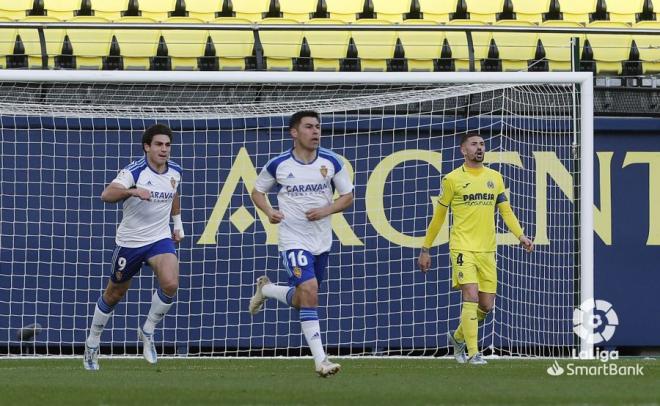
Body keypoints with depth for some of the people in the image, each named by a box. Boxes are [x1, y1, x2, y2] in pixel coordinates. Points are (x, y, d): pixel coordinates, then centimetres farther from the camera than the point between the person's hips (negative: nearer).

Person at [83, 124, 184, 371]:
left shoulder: (174, 172, 0)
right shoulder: (134, 172, -19)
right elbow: (107, 195, -36)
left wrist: (178, 224, 23)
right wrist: (133, 191, -52)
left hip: (160, 239, 3)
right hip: (130, 241, -3)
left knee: (170, 284, -24)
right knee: (114, 294, 12)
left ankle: (147, 332, 0)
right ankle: (92, 344, 34)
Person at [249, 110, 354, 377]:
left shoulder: (331, 162, -2)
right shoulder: (278, 165, -6)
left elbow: (347, 196, 5)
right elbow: (257, 191, 9)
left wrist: (326, 210, -14)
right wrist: (269, 212, -11)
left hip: (322, 240, 4)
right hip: (293, 239, -4)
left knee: (300, 302, 12)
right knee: (309, 292, -20)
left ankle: (265, 289, 44)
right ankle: (320, 360, -18)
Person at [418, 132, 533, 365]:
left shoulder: (495, 178, 11)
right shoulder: (453, 179, 0)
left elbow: (505, 211, 10)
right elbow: (439, 216, 6)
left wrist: (520, 236, -7)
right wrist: (425, 249, 7)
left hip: (487, 250, 5)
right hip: (463, 248, -5)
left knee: (486, 305, 5)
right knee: (471, 297, -17)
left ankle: (458, 337, 30)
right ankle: (472, 353, -14)